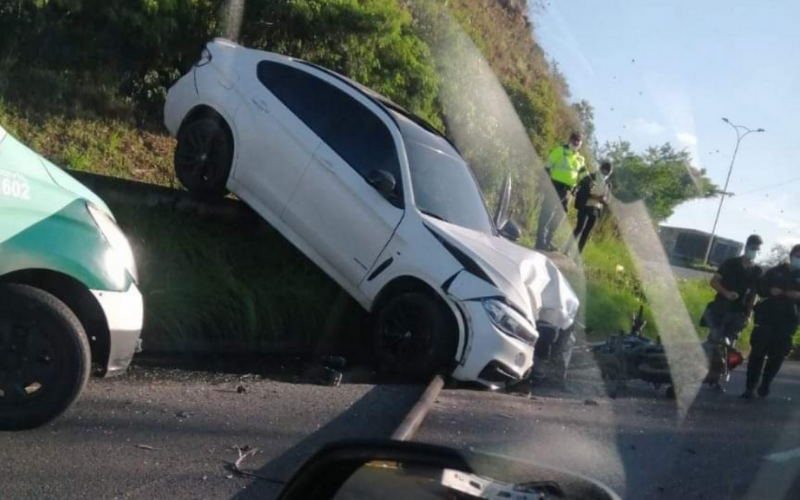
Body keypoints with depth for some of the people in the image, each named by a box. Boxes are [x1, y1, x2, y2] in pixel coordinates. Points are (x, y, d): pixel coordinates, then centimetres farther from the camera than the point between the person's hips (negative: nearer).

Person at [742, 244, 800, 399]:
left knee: (777, 356, 3)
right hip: (767, 318, -1)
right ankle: (750, 387, 3)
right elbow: (761, 288, 7)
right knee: (757, 353, -3)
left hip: (786, 323, 1)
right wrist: (771, 291, -14)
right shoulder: (776, 271, 7)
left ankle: (765, 385, 21)